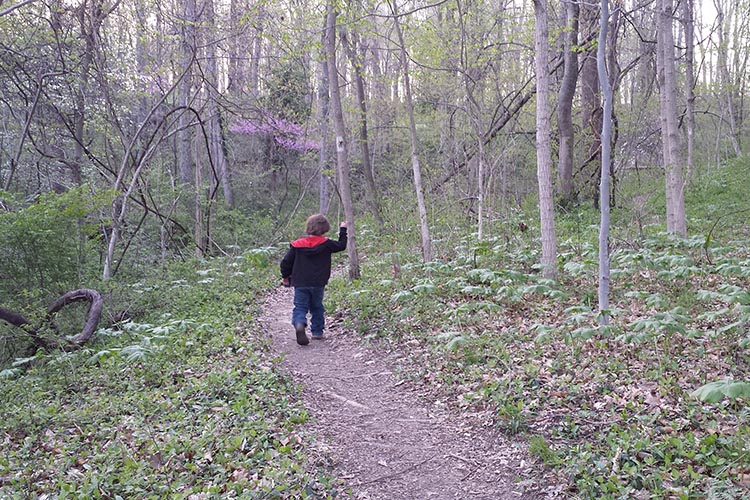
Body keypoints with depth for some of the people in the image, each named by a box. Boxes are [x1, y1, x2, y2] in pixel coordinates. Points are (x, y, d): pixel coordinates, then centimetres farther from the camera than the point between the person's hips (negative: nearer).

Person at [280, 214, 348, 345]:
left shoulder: (297, 245, 1)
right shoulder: (326, 244, -5)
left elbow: (286, 263, 3)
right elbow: (341, 245, 10)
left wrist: (285, 276, 20)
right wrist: (343, 230, 25)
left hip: (300, 284, 1)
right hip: (318, 284, 0)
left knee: (300, 307, 2)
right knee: (317, 307, 16)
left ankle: (299, 324, -27)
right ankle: (317, 331, 17)